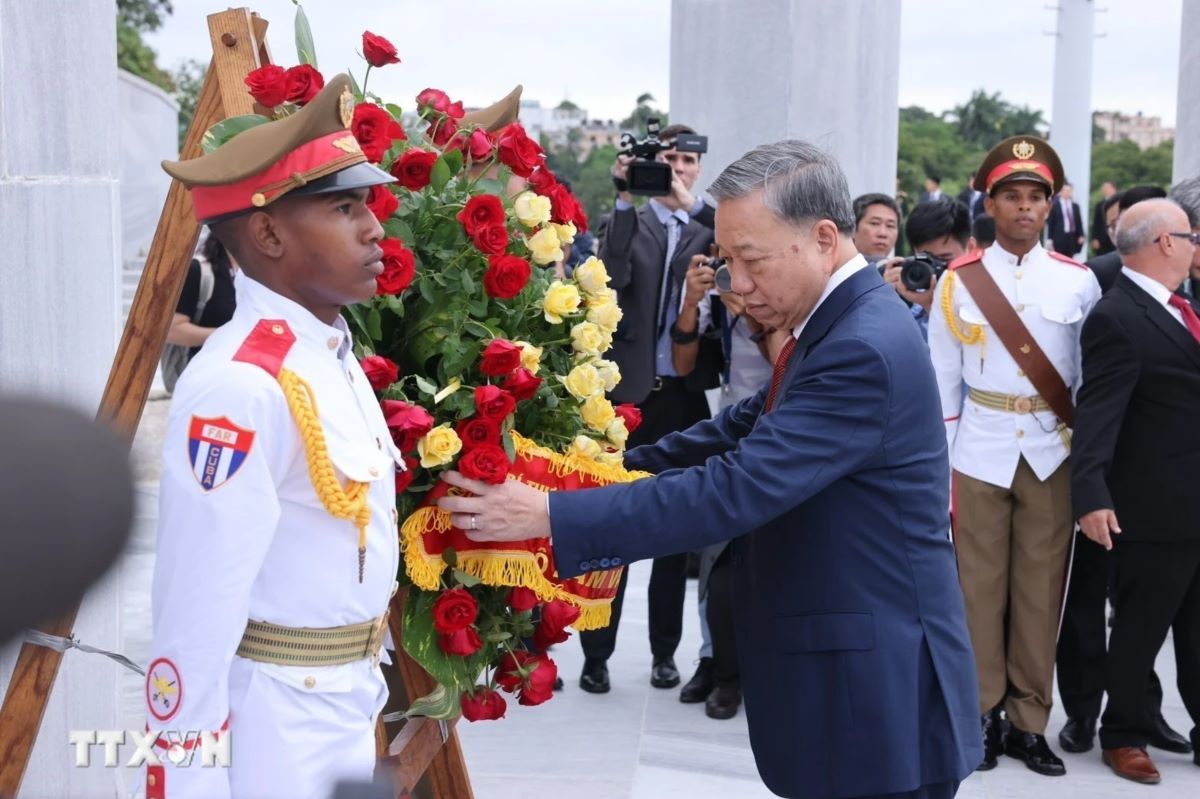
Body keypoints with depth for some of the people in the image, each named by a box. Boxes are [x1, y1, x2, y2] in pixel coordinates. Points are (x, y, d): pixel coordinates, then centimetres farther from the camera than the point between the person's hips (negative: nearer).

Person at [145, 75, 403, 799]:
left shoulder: (336, 354, 5)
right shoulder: (240, 388, -24)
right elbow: (195, 621, -24)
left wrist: (362, 686, 17)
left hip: (350, 709, 9)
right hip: (273, 724, -9)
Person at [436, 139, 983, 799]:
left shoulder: (865, 349, -23)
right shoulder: (836, 327, 10)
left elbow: (736, 489, -29)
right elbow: (733, 438, 14)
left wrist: (552, 515, -28)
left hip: (879, 697, -9)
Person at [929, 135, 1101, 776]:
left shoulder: (1078, 282, 2)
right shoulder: (958, 280, 0)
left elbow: (1093, 378, 7)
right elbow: (942, 381, 3)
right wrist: (938, 469, 1)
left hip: (1053, 450, 1)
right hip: (981, 449, 0)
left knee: (1041, 585, 5)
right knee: (981, 584, 3)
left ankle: (1030, 722, 15)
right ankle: (984, 714, 14)